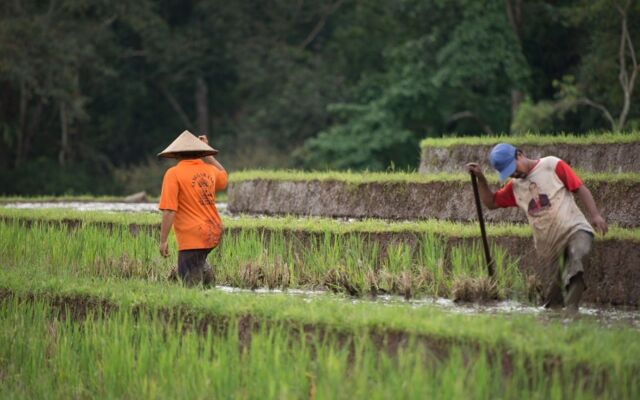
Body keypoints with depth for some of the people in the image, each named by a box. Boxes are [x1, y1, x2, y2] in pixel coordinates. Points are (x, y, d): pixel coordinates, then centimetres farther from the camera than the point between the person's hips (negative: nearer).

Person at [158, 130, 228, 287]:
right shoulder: (209, 170, 8)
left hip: (192, 237, -7)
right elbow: (223, 176, 34)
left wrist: (163, 240, -10)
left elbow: (169, 211, -15)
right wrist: (206, 156, 32)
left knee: (192, 284, -1)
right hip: (214, 233, 7)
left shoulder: (174, 174, -10)